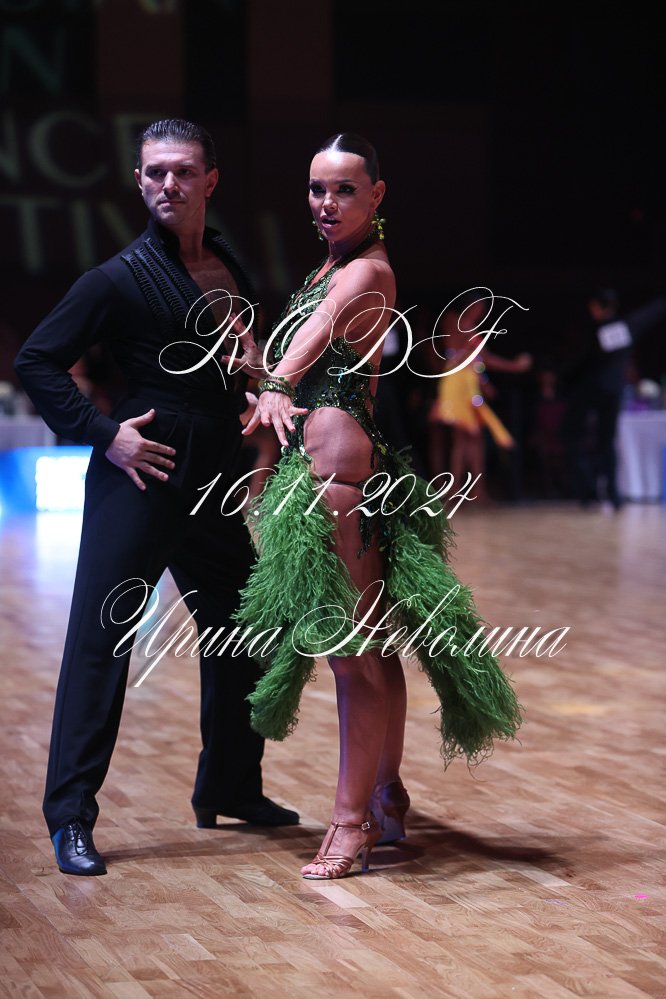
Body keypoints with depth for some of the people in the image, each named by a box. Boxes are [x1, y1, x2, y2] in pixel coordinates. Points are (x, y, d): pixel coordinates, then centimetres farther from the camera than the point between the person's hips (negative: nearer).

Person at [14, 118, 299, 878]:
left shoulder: (231, 268, 11)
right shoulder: (123, 277, -7)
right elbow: (37, 361, -7)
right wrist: (102, 434, -14)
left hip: (211, 488, 7)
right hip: (136, 481, -6)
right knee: (98, 642, -6)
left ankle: (230, 790, 30)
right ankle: (70, 817, -2)